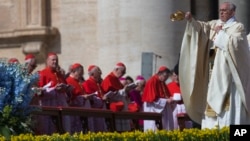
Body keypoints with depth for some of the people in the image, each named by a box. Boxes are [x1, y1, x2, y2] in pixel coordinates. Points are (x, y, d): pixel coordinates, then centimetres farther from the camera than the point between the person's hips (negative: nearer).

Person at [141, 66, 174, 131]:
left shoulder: (162, 83, 13)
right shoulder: (152, 81, -14)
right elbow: (153, 98, -18)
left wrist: (169, 99, -2)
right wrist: (166, 100, -19)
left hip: (162, 110, 9)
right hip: (153, 109, -9)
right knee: (154, 130, -9)